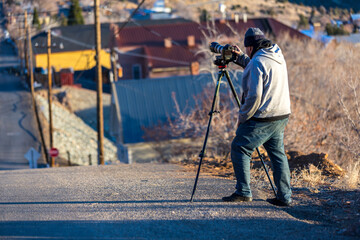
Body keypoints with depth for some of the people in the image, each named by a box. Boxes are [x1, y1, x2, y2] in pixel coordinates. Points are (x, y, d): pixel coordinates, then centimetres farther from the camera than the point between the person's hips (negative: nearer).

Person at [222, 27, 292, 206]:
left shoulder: (258, 62, -17)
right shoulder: (278, 57, 11)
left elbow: (254, 95, -21)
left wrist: (243, 117, -10)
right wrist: (241, 58, 24)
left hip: (262, 118, -9)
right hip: (282, 115, 9)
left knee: (240, 149, 0)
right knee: (277, 153, 13)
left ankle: (243, 192, -3)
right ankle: (284, 196, 10)